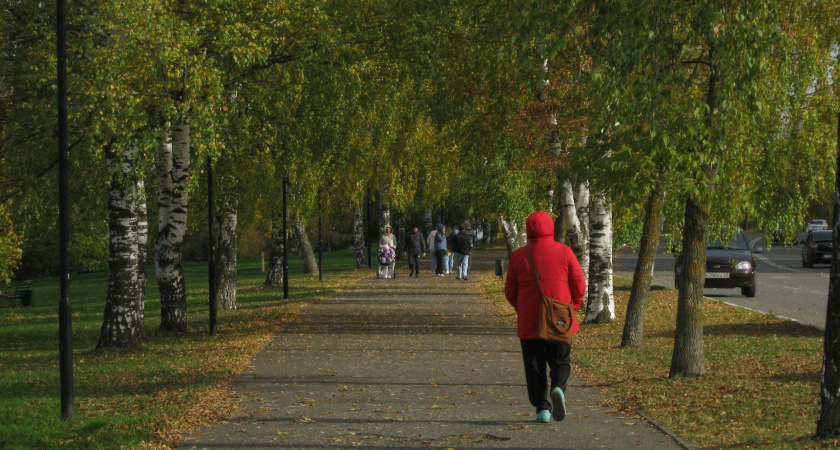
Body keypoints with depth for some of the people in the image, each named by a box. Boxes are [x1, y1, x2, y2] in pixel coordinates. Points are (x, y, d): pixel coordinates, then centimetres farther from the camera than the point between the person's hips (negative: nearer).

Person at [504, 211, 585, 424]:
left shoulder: (518, 256, -1)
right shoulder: (564, 252, -2)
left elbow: (510, 292, 4)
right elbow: (579, 285, -1)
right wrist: (571, 308, 15)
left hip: (528, 323, 0)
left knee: (534, 366, 8)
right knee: (560, 362, 10)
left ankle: (542, 407, 1)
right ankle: (558, 388, -19)